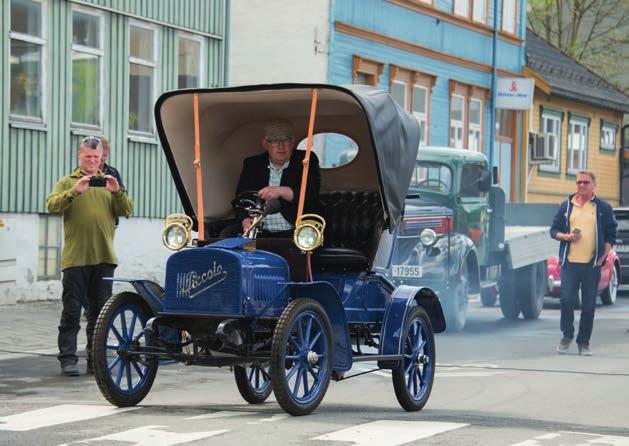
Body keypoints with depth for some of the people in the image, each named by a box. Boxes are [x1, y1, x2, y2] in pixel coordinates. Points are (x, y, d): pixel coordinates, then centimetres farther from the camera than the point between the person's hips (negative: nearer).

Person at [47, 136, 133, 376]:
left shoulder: (109, 182, 17)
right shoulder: (67, 182, 8)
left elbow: (126, 210, 5)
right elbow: (52, 205, -9)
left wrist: (117, 192, -14)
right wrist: (74, 191, -25)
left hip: (104, 257, 3)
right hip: (75, 257, -3)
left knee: (100, 310, 7)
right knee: (72, 309, -4)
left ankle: (96, 357, 13)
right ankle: (68, 358, -1)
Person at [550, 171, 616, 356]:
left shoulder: (603, 208, 6)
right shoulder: (566, 206, 10)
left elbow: (610, 236, 7)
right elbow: (554, 230, 13)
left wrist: (603, 257, -4)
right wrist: (566, 236, -8)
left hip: (592, 264, 0)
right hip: (569, 262, 1)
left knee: (589, 305, 2)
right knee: (567, 300, -7)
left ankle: (584, 342, 11)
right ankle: (567, 335, 12)